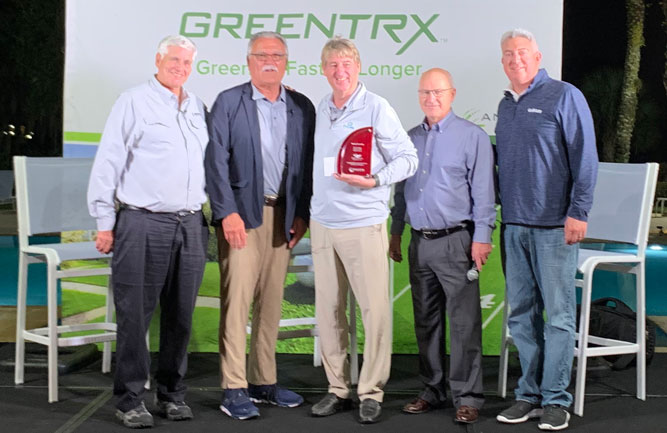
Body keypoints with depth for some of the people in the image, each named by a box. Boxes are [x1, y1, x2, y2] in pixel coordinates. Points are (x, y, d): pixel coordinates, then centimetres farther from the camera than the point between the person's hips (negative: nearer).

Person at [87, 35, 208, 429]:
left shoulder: (198, 108, 15)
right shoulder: (134, 103, -1)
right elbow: (108, 164, -3)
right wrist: (105, 223, -6)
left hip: (191, 225, 5)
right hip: (143, 223, -5)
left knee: (181, 315, 9)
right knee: (135, 315, -1)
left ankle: (172, 394, 20)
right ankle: (131, 399, 8)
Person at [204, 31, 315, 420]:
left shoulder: (302, 107, 10)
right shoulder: (229, 102, 0)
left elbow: (307, 164, 9)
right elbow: (216, 161, -5)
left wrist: (302, 213, 1)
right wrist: (227, 212, -13)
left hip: (284, 215, 4)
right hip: (242, 214, -4)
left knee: (271, 302, 9)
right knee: (236, 300, -6)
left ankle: (264, 381, 19)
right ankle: (234, 389, -2)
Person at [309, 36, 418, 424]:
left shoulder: (377, 108, -5)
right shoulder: (321, 110, 13)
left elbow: (408, 158, -5)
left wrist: (375, 181, -19)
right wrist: (305, 212, 17)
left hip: (363, 224, -5)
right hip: (323, 223, 6)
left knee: (375, 309, -3)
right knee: (329, 310, 7)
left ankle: (371, 393, 7)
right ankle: (338, 389, 17)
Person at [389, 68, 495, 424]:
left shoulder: (472, 137, -2)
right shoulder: (411, 138, 15)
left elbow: (483, 192, -6)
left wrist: (481, 237, -12)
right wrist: (395, 233, 18)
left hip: (455, 241, -6)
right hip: (419, 242, 6)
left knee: (464, 322, -6)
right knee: (426, 321, 11)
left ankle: (467, 396, 0)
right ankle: (432, 391, 20)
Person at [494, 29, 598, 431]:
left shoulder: (564, 96, -3)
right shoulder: (506, 106, 16)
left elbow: (585, 157, -8)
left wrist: (579, 212, -15)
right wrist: (500, 212, 15)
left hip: (554, 226, -7)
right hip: (515, 225, 7)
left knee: (559, 314, -2)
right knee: (522, 314, 9)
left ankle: (555, 399, 5)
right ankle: (529, 394, 18)